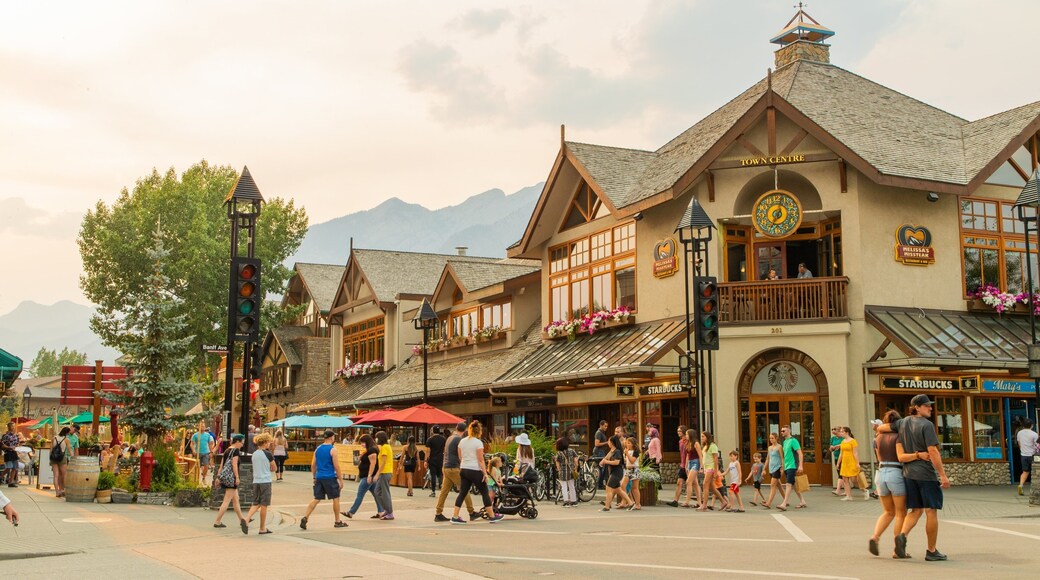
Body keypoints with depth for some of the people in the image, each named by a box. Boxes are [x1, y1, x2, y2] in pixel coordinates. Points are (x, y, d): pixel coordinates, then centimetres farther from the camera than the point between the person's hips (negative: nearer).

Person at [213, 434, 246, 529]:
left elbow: (222, 464, 13)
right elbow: (234, 464, -17)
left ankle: (242, 520, 25)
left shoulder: (227, 450, 14)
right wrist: (237, 477, -18)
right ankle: (217, 522, -6)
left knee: (235, 500, 16)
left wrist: (218, 476, 14)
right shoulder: (236, 450, -10)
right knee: (227, 501, -6)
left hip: (225, 477, 9)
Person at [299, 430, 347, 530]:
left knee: (316, 499, 8)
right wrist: (341, 480, -6)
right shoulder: (332, 449, -10)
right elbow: (336, 466, -11)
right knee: (336, 498, 8)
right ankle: (338, 522, 15)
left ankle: (305, 517, -7)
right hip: (330, 478, -6)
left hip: (319, 477, 6)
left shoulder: (318, 449, 9)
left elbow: (313, 465, 11)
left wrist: (315, 477, 21)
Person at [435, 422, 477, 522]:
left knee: (444, 491, 6)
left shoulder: (450, 438, 15)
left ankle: (438, 514, 4)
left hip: (446, 468, 9)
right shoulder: (459, 439, -12)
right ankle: (472, 513, 2)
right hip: (454, 468, -9)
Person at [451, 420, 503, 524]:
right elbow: (480, 460, -13)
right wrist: (485, 473, -10)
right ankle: (492, 516, 10)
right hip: (475, 471, -6)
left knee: (462, 493, 7)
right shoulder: (478, 442, -10)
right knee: (485, 493, 4)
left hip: (464, 470, 6)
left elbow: (460, 458, 13)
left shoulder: (462, 441, 9)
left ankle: (455, 517, 1)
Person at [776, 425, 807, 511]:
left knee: (789, 484, -13)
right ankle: (802, 502, 23)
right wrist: (783, 467, 20)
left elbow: (800, 453, -14)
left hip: (792, 466, -9)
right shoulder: (784, 442, 15)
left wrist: (801, 465, -21)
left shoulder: (793, 441, -10)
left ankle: (784, 504, -19)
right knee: (793, 485, 13)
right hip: (786, 467, 9)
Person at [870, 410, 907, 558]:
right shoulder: (899, 436, -5)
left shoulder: (878, 437, 11)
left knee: (888, 512, 18)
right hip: (897, 474, -5)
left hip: (881, 473, 5)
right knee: (901, 514, 6)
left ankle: (875, 537, -4)